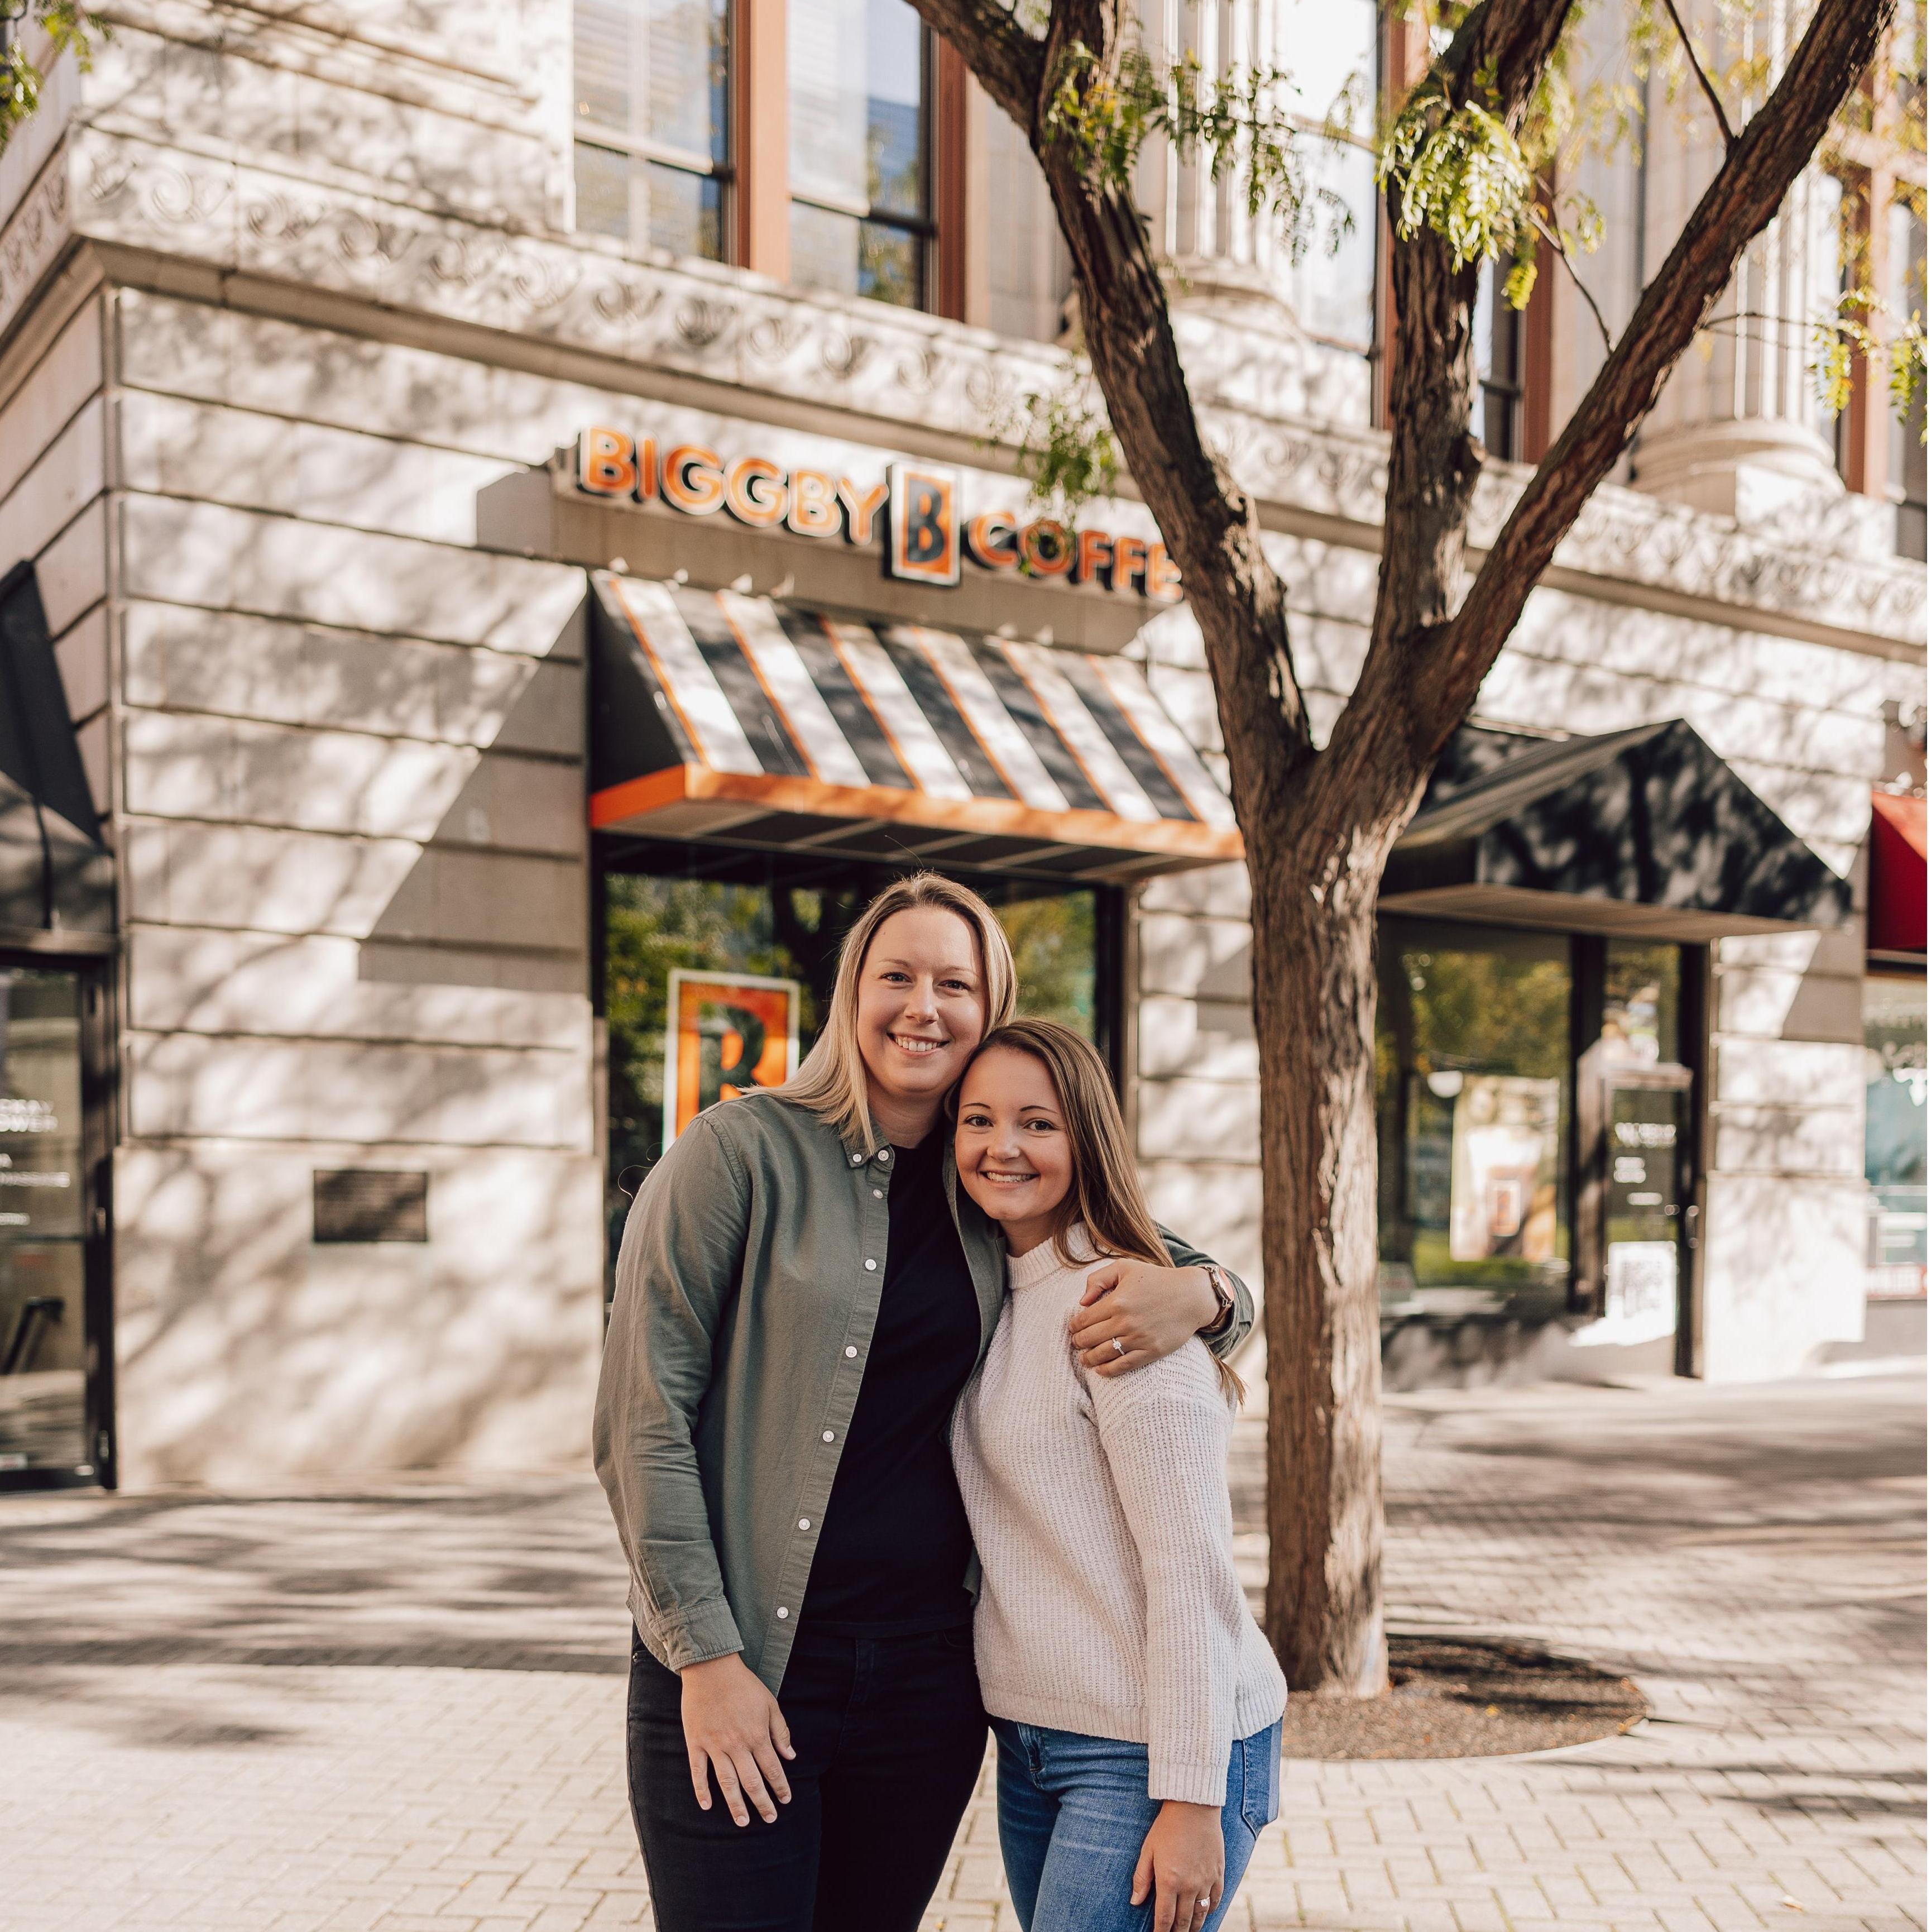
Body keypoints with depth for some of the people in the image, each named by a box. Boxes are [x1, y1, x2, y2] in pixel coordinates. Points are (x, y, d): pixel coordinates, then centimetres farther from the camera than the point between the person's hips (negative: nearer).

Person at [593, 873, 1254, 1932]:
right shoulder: (741, 1151, -6)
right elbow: (641, 1416, -9)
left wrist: (1199, 1292, -9)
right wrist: (707, 1659, -12)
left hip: (927, 1675, 4)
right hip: (735, 1673, -4)